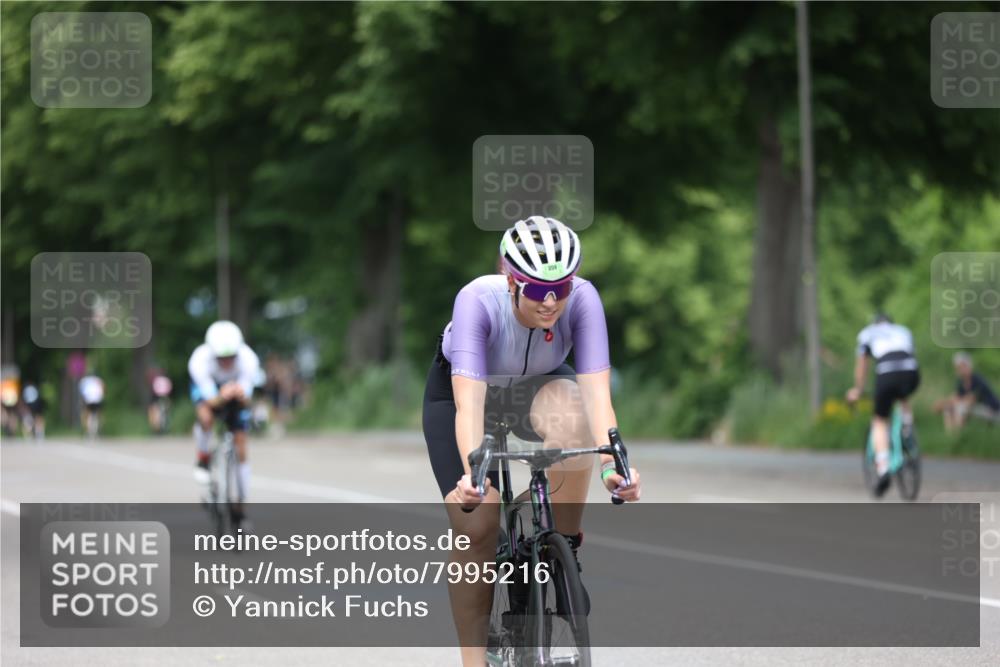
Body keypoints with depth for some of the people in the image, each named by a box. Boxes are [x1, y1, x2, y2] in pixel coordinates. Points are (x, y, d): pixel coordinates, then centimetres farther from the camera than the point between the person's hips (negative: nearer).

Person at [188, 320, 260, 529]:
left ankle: (240, 507, 10)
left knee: (241, 447, -4)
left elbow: (246, 401, -32)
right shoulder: (199, 361, -38)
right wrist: (221, 398, -58)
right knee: (205, 416, -35)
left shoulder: (248, 359, -35)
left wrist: (240, 395, -55)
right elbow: (211, 401, -35)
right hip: (208, 387, -1)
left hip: (236, 389, 1)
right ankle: (203, 459, -4)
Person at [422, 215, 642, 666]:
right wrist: (472, 473, -61)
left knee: (571, 418, -36)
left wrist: (610, 462, -56)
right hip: (457, 387, -1)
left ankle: (564, 551, -18)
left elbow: (596, 391, -40)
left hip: (539, 383, 1)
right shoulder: (478, 301, -38)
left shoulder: (582, 299, -32)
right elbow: (469, 402, -46)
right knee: (476, 528, -12)